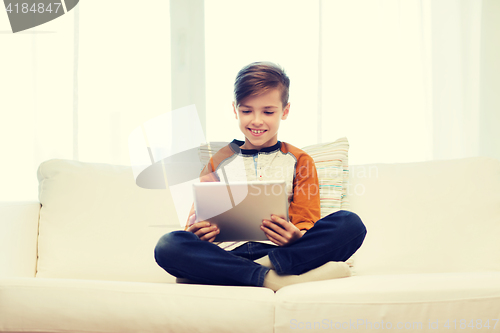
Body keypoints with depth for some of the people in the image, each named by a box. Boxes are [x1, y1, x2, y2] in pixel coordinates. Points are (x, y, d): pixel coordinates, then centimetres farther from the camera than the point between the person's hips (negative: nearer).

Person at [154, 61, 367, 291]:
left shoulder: (300, 161, 17)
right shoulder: (219, 163, 20)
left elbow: (307, 224, 8)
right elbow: (198, 220, 16)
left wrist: (296, 236, -18)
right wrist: (198, 232, -11)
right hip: (229, 253, 1)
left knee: (350, 224, -25)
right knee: (167, 245, -30)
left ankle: (267, 265, -31)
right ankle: (269, 278, -36)